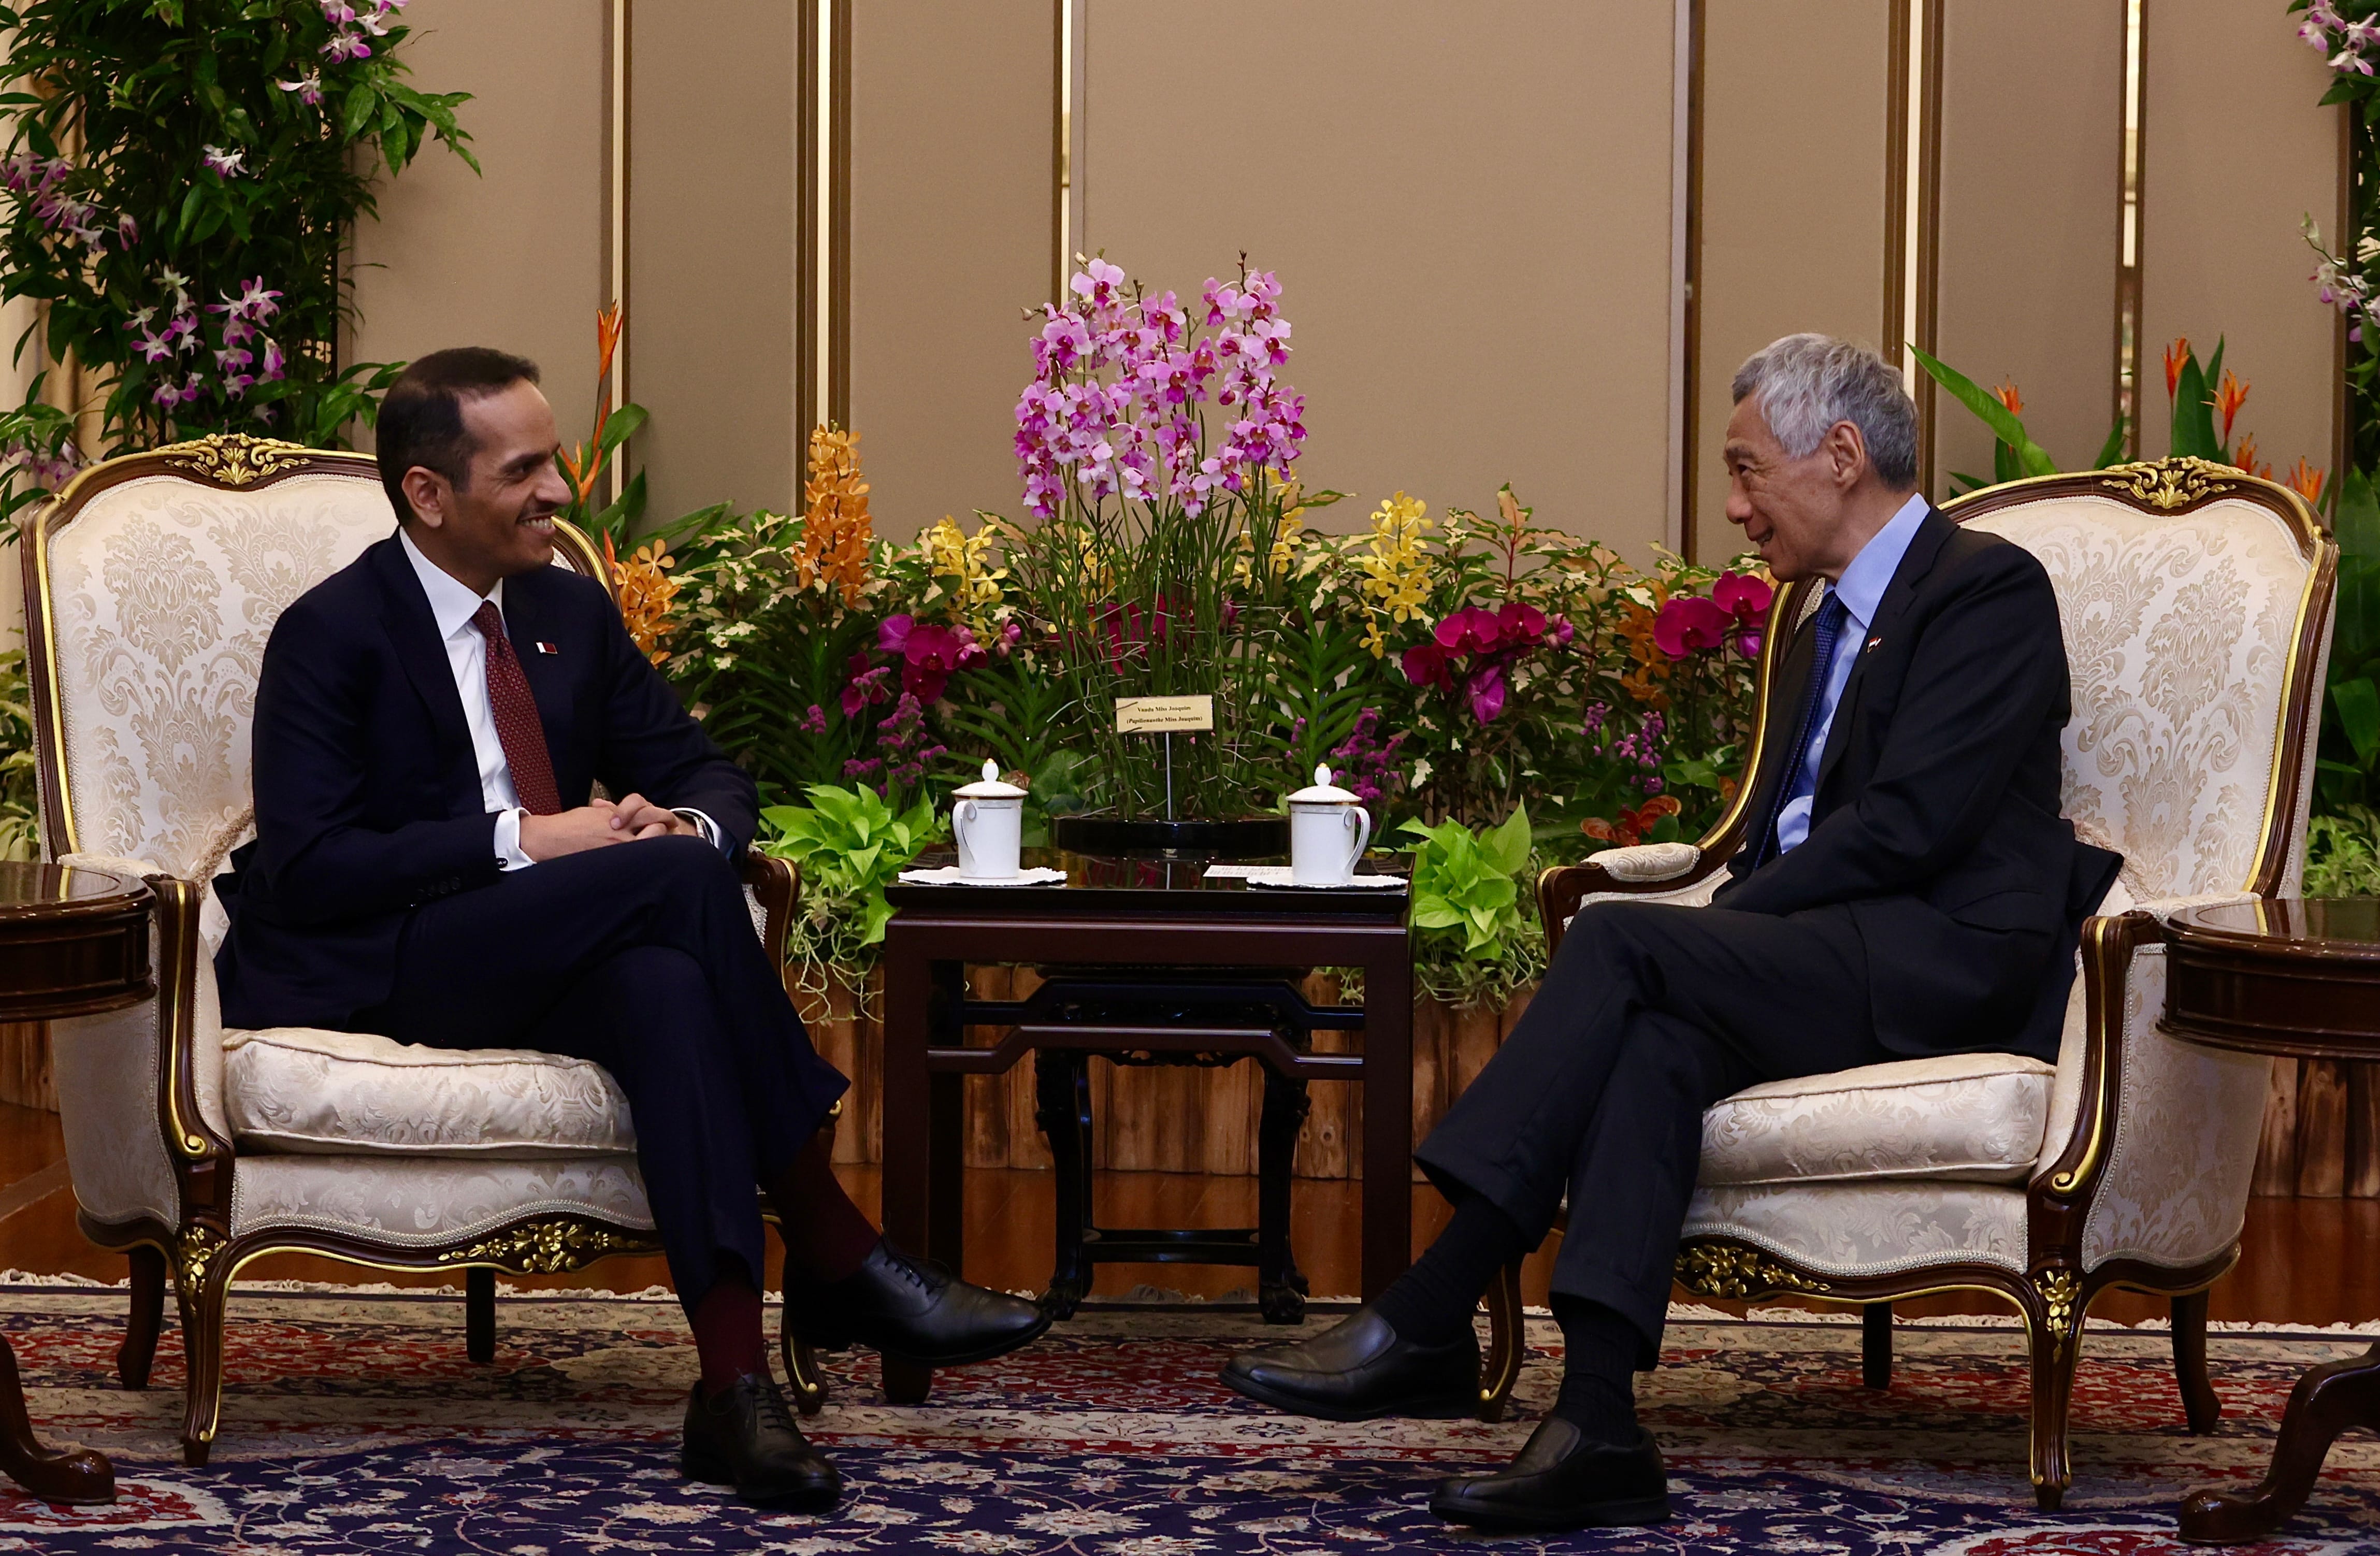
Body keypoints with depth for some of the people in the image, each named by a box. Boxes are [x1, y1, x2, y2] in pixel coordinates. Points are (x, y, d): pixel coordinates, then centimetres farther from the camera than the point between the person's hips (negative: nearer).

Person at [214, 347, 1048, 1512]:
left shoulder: (573, 614, 15)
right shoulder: (332, 632, -6)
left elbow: (704, 773, 17)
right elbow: (308, 865, -15)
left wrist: (689, 823, -9)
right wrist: (518, 842, -22)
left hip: (530, 970, 5)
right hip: (368, 973, -5)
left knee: (664, 981, -34)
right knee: (676, 883, -29)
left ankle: (735, 1384, -43)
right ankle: (834, 1256, -24)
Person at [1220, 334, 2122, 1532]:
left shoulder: (1988, 588, -3)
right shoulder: (1821, 632, 26)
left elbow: (1909, 823, -15)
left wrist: (1730, 928, -14)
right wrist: (1713, 948, 0)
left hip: (1947, 961, -7)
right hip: (1832, 961, 7)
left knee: (1620, 941, -24)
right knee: (1657, 1036, -26)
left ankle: (1425, 1320, -27)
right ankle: (1596, 1428, -37)